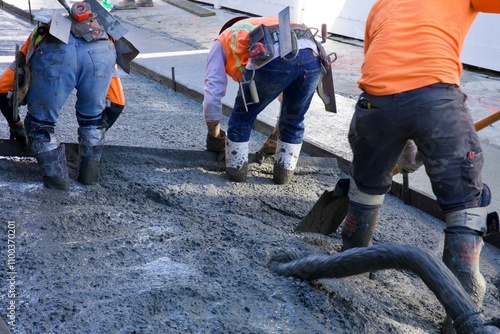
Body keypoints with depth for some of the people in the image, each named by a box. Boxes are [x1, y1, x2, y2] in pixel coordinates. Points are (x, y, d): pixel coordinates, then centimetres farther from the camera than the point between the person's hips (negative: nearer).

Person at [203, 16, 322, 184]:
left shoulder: (223, 41, 33)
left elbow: (213, 91, 23)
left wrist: (213, 131, 38)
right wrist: (279, 131, 57)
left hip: (271, 59, -5)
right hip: (311, 57, 5)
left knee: (242, 117, 21)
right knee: (293, 121, 29)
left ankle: (236, 168, 32)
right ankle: (284, 171, 37)